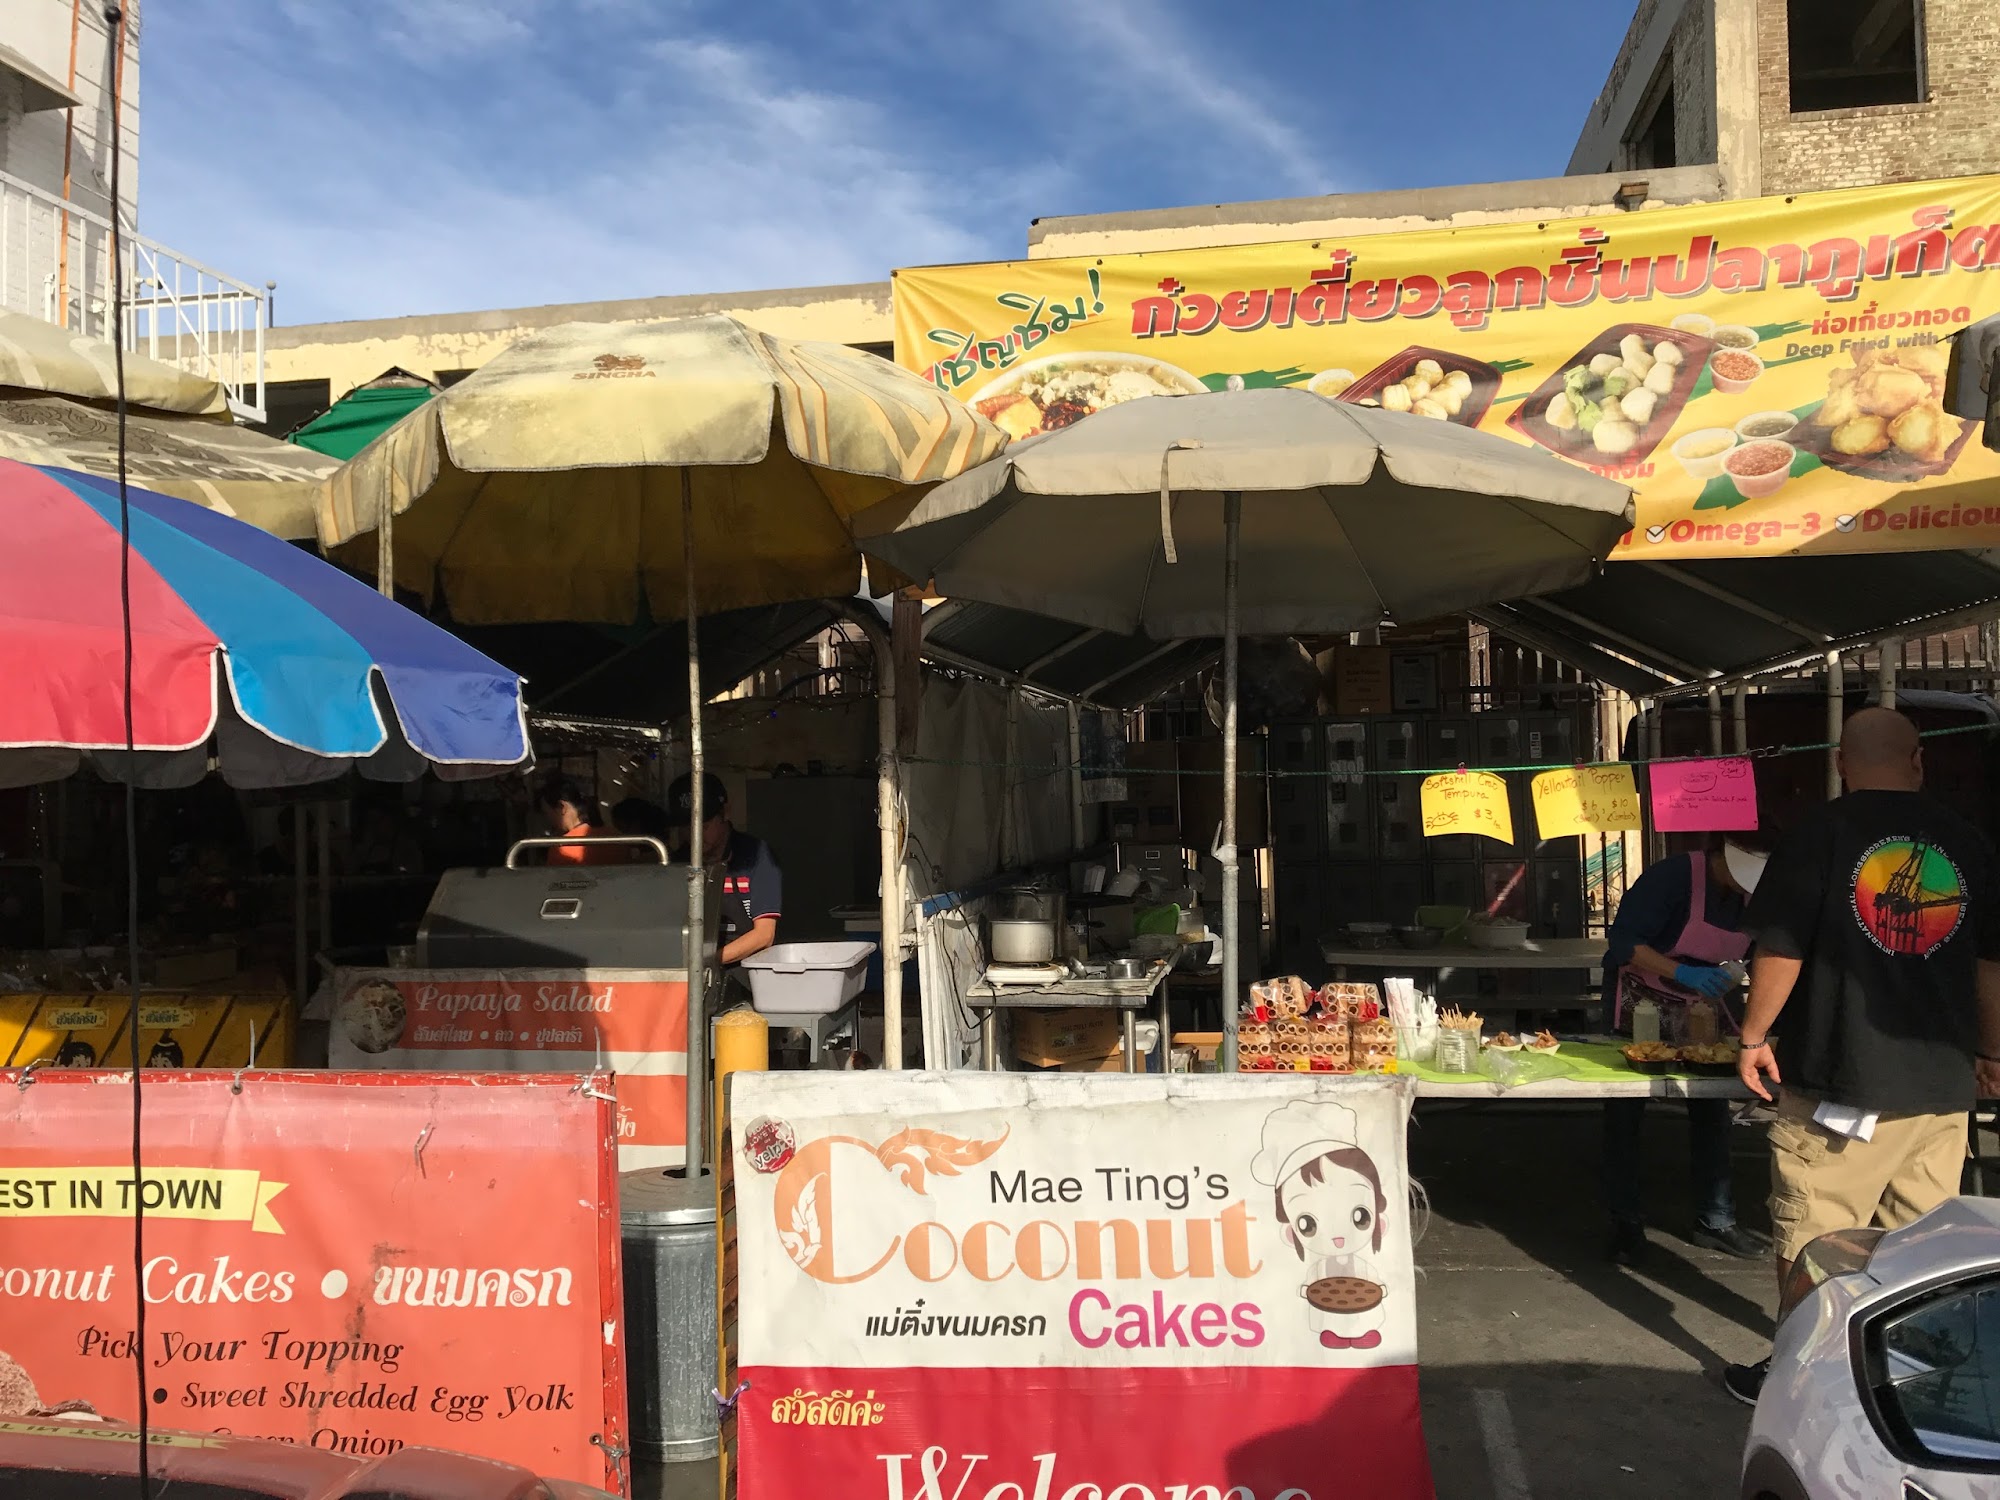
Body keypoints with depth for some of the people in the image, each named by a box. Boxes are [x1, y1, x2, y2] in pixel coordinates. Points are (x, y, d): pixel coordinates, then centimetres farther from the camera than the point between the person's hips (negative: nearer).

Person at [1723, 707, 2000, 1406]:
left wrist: (1755, 1037, 2)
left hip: (1839, 1078, -4)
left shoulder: (1822, 832, -7)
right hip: (1943, 1082, 5)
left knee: (1812, 1240, 5)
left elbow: (1781, 949, -10)